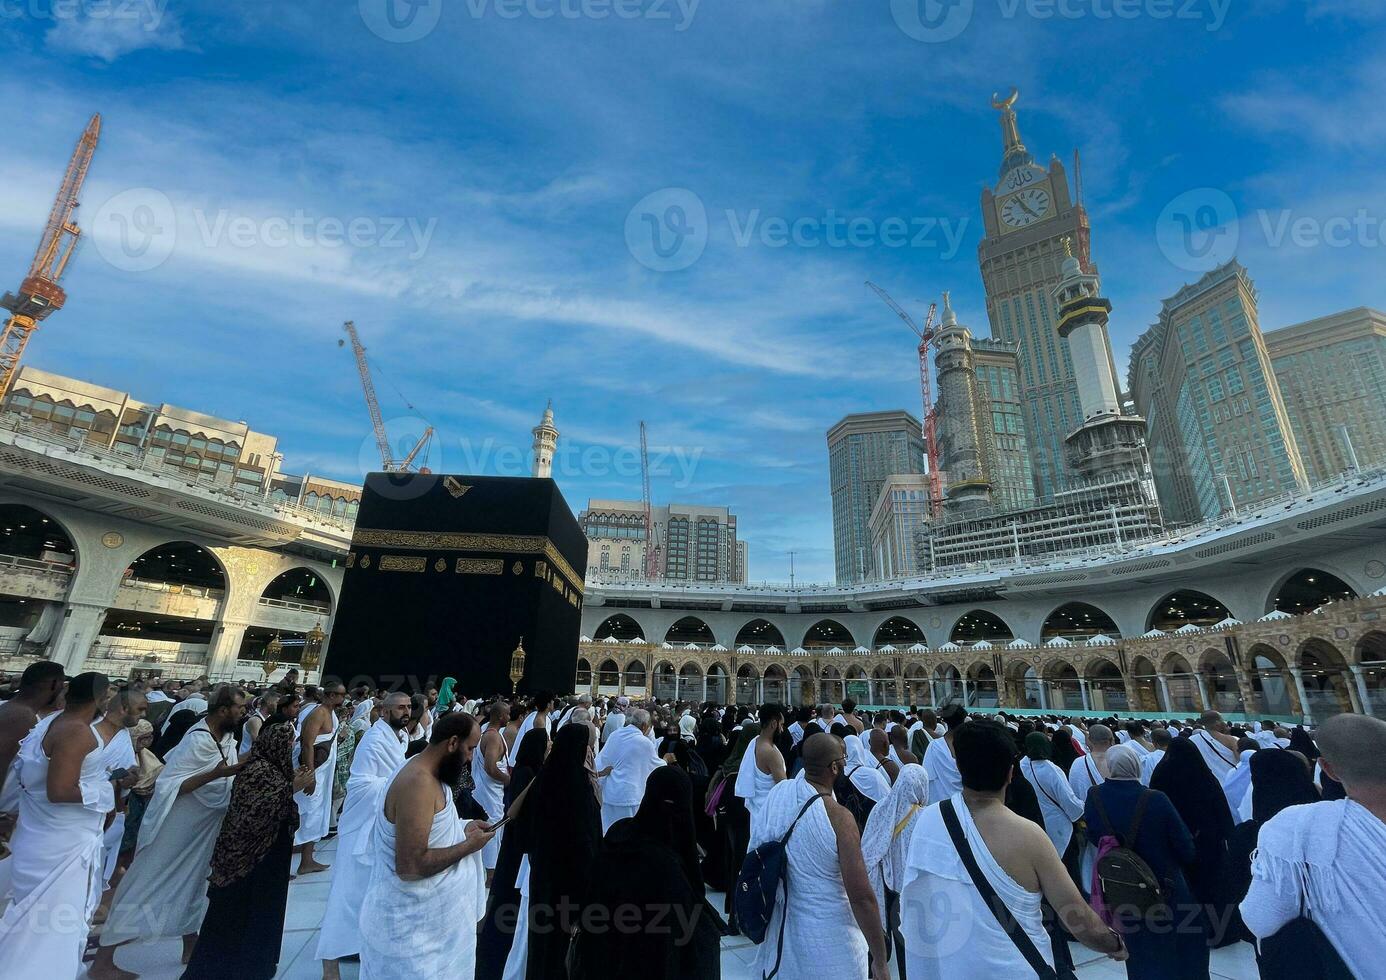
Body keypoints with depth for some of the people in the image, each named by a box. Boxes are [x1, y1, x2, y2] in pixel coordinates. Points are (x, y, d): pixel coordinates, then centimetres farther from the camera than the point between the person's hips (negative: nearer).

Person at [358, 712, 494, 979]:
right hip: (411, 925, -10)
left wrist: (462, 829, 3)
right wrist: (468, 846, -21)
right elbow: (410, 867, -31)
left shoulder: (429, 776, 3)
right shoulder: (418, 783, -29)